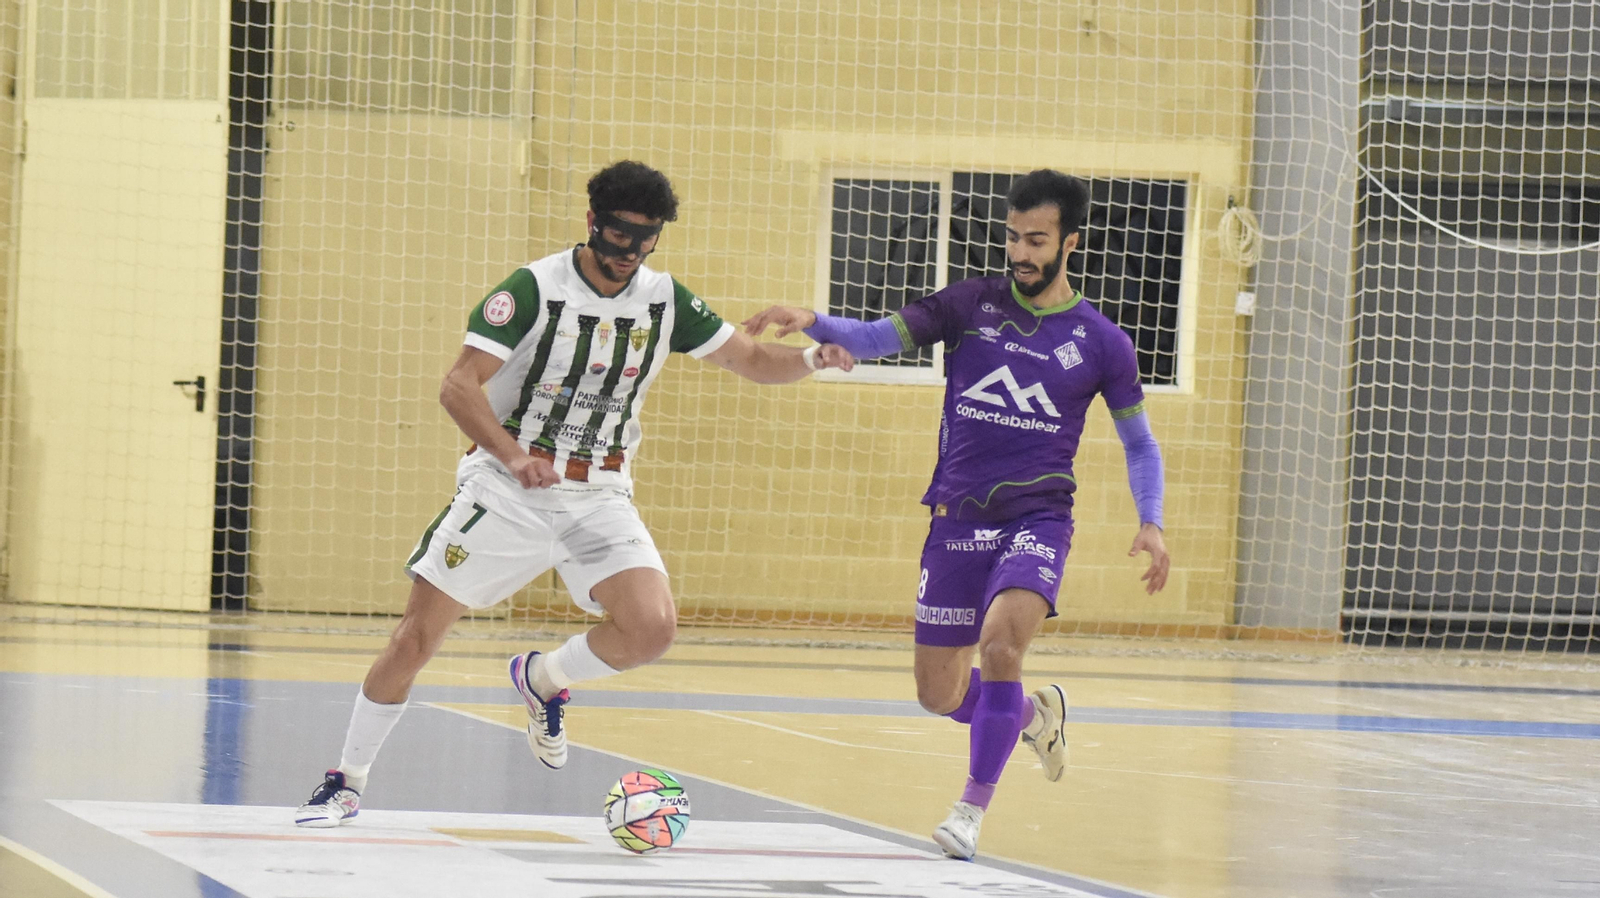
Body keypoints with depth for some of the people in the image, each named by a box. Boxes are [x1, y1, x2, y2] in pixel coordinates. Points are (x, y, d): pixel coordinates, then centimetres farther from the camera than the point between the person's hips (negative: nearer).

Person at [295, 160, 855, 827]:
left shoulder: (665, 301, 1)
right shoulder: (534, 288, -13)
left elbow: (752, 360, 8)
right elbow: (459, 385, -18)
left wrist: (811, 359, -14)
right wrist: (512, 455, -34)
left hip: (598, 498, 3)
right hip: (506, 489, -3)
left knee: (653, 627, -20)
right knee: (414, 640, -5)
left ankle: (543, 679, 11)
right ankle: (346, 783, 13)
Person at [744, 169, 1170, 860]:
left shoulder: (1101, 342, 1)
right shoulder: (973, 304, 3)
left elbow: (1139, 443, 11)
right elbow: (878, 338, -1)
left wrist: (1150, 524, -3)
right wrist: (813, 323, -21)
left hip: (1037, 518, -3)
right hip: (958, 517, 3)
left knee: (999, 641, -29)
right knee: (939, 695, 5)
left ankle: (972, 809, -15)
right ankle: (1033, 713, 39)